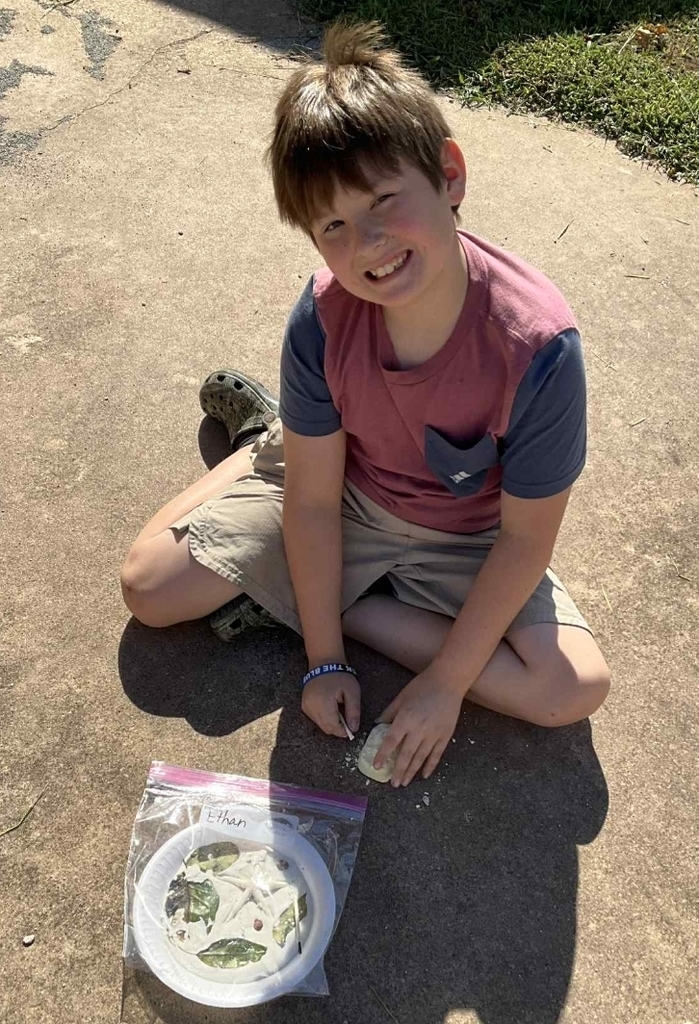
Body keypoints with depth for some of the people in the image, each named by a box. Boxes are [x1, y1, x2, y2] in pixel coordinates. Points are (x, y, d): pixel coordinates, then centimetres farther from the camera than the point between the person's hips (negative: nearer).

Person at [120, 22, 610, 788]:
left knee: (576, 690, -19)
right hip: (338, 496, 1)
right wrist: (324, 660, -12)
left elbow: (526, 537, -21)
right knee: (149, 587, -4)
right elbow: (314, 500, -16)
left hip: (465, 541, 0)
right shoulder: (323, 321, -26)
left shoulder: (538, 345, -33)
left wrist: (447, 682, -17)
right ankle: (262, 435, 18)